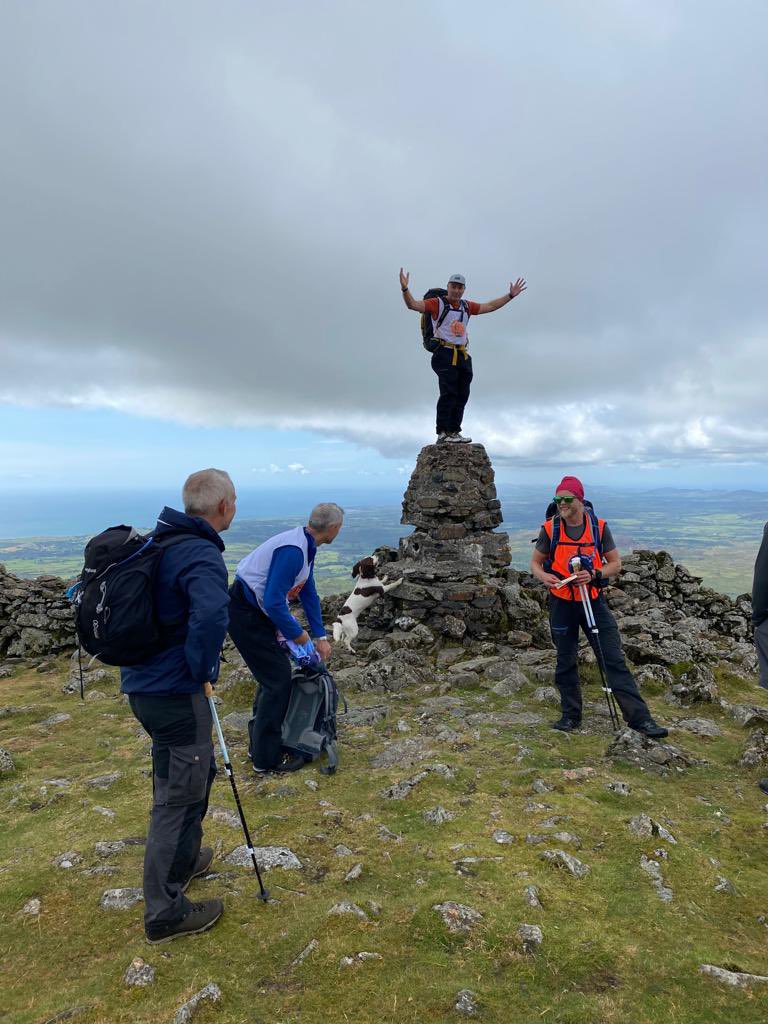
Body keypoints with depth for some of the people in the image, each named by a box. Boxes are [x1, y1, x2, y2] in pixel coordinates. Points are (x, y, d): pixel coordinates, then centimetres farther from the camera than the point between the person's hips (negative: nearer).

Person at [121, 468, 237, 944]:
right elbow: (212, 615, -41)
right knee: (180, 795, 6)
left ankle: (183, 860, 45)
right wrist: (201, 670, -22)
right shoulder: (202, 556, -22)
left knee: (196, 772, 26)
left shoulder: (159, 543, 7)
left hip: (144, 684, 9)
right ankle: (166, 913, 22)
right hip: (175, 692, -9)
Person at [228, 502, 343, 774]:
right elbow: (274, 602, -28)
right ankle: (267, 758, 11)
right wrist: (297, 634, -13)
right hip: (245, 614, -10)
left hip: (256, 612, 10)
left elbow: (309, 593, 14)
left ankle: (259, 744, 32)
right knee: (278, 679, -3)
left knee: (273, 676, 18)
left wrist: (320, 636, 14)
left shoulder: (306, 547, 6)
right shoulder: (292, 550, -27)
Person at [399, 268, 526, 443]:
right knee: (448, 394, -14)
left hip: (463, 356, 7)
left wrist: (510, 295, 26)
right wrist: (405, 289, -29)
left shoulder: (467, 306, 18)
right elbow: (413, 304, -11)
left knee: (462, 396, 5)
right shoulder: (437, 303, 0)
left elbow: (490, 306, 27)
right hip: (444, 354, -7)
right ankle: (442, 433, -12)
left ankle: (454, 432, 11)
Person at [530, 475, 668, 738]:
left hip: (594, 602, 0)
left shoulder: (599, 527, -4)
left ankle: (639, 717, 4)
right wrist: (543, 576, -18)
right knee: (566, 663, 11)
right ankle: (570, 715, 25)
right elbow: (535, 562, 5)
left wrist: (595, 575, -18)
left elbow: (615, 564, 1)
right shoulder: (550, 529, -4)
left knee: (615, 660, -2)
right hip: (561, 604, 1)